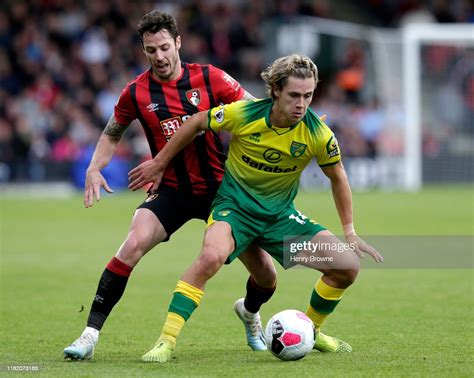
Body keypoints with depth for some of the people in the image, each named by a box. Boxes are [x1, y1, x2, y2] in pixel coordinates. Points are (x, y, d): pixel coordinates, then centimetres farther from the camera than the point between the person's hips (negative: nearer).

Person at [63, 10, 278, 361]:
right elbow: (112, 134, 12)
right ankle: (90, 334, -22)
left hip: (218, 187, 0)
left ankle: (249, 312, 40)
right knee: (132, 246, -27)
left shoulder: (209, 78, -9)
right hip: (171, 191, 0)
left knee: (265, 275, 1)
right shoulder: (136, 93, -6)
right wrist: (94, 168, -6)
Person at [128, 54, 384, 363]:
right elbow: (197, 123, -1)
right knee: (211, 256, -36)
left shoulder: (318, 134, -14)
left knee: (348, 266, -8)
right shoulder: (243, 114, -20)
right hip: (235, 206, -3)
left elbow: (338, 177, 5)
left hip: (280, 215, 3)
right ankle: (166, 341, -28)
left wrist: (350, 232, 8)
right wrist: (159, 163, 8)